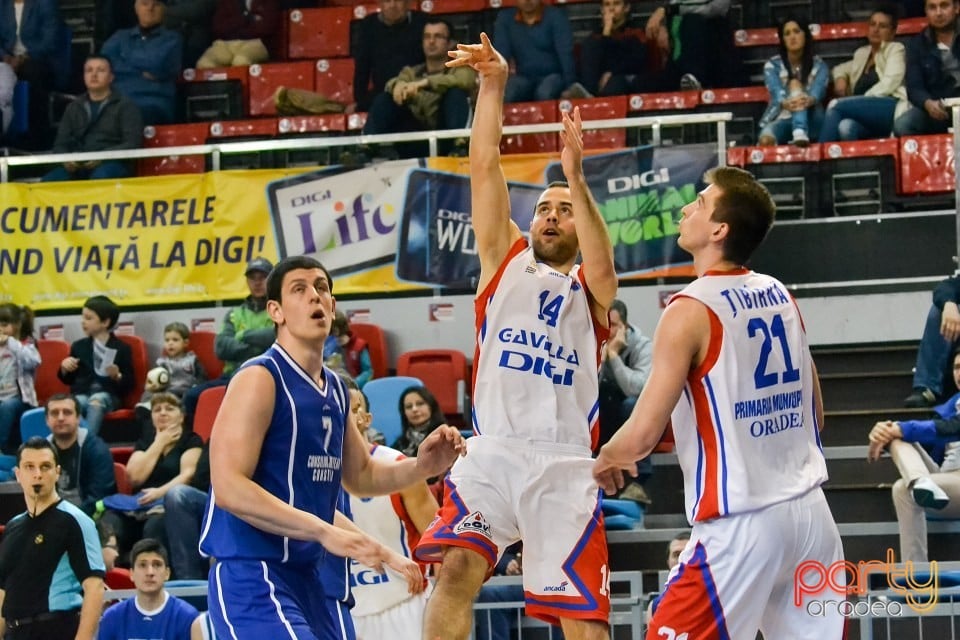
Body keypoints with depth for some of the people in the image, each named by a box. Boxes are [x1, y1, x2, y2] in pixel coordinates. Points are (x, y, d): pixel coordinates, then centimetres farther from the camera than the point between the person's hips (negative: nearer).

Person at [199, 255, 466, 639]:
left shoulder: (334, 390, 13)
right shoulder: (259, 379, -12)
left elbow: (360, 476, 28)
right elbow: (228, 487, -22)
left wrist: (419, 468, 7)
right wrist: (324, 532, -28)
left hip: (307, 576, 9)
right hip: (251, 577, -9)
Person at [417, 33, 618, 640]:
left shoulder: (588, 290, 15)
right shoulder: (506, 260, 19)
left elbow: (601, 267, -10)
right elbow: (484, 166, 9)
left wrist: (577, 178, -22)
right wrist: (494, 85, -2)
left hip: (564, 464, -1)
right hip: (493, 451, 1)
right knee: (457, 569, -23)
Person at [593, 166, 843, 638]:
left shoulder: (691, 310, -12)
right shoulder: (780, 296, 9)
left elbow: (642, 437, -15)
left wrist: (606, 460, 6)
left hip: (742, 523, -7)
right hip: (811, 511, 7)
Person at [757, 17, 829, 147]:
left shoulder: (819, 66, 5)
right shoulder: (772, 65, 4)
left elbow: (818, 91, -16)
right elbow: (776, 91, -15)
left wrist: (809, 100, -43)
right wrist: (785, 103, -42)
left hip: (810, 122, -1)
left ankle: (800, 134, -53)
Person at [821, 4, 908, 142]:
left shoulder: (895, 49, 12)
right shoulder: (861, 53, 29)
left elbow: (889, 84, -3)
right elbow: (840, 68, 47)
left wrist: (862, 102, -11)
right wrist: (840, 78, 21)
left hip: (890, 110, -5)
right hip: (867, 120, 5)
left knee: (836, 105, -26)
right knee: (845, 126, -33)